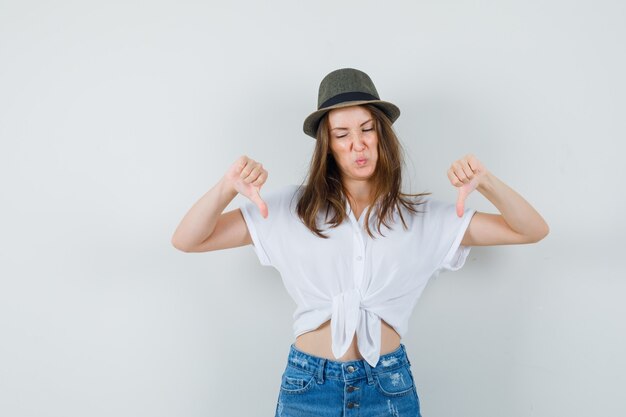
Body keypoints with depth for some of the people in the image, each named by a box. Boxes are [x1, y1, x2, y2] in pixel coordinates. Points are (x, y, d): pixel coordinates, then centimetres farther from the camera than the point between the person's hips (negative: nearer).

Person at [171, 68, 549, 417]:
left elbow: (532, 230, 0)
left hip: (389, 385, 1)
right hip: (308, 386, 0)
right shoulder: (292, 208, -3)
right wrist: (227, 188, -23)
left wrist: (486, 182, -18)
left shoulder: (423, 216, 0)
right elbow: (187, 240, -5)